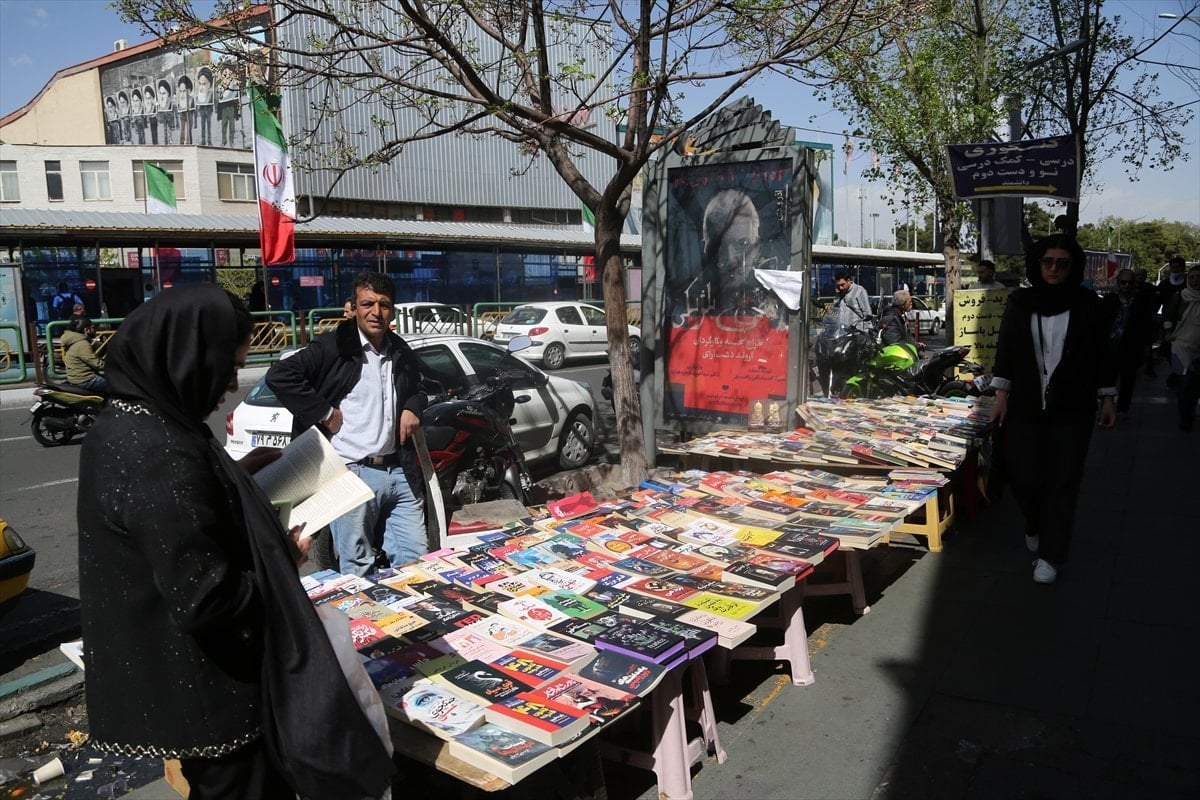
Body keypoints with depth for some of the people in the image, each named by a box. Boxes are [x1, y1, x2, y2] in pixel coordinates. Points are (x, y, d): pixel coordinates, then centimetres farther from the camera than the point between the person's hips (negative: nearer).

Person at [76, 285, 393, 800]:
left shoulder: (121, 428, 1)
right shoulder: (163, 453, -30)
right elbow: (205, 601, -29)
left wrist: (236, 474, 7)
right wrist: (283, 560, -13)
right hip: (203, 690, -9)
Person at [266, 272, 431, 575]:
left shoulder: (401, 353, 14)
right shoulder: (334, 346, -6)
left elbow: (419, 388, 32)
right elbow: (279, 375, -15)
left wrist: (413, 407, 10)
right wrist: (324, 413, -14)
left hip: (401, 473, 6)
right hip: (353, 474, -5)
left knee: (417, 562, 10)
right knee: (359, 571, 5)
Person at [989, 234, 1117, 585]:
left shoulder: (1087, 304, 0)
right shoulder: (1020, 302, 2)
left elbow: (1101, 354, 4)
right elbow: (1005, 349, 4)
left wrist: (1107, 398, 4)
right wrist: (1001, 394, 0)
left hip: (1072, 410, -1)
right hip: (1025, 406, 1)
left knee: (1063, 481, 1)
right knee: (1024, 476, 3)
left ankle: (1051, 555, 12)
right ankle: (1035, 526, 35)